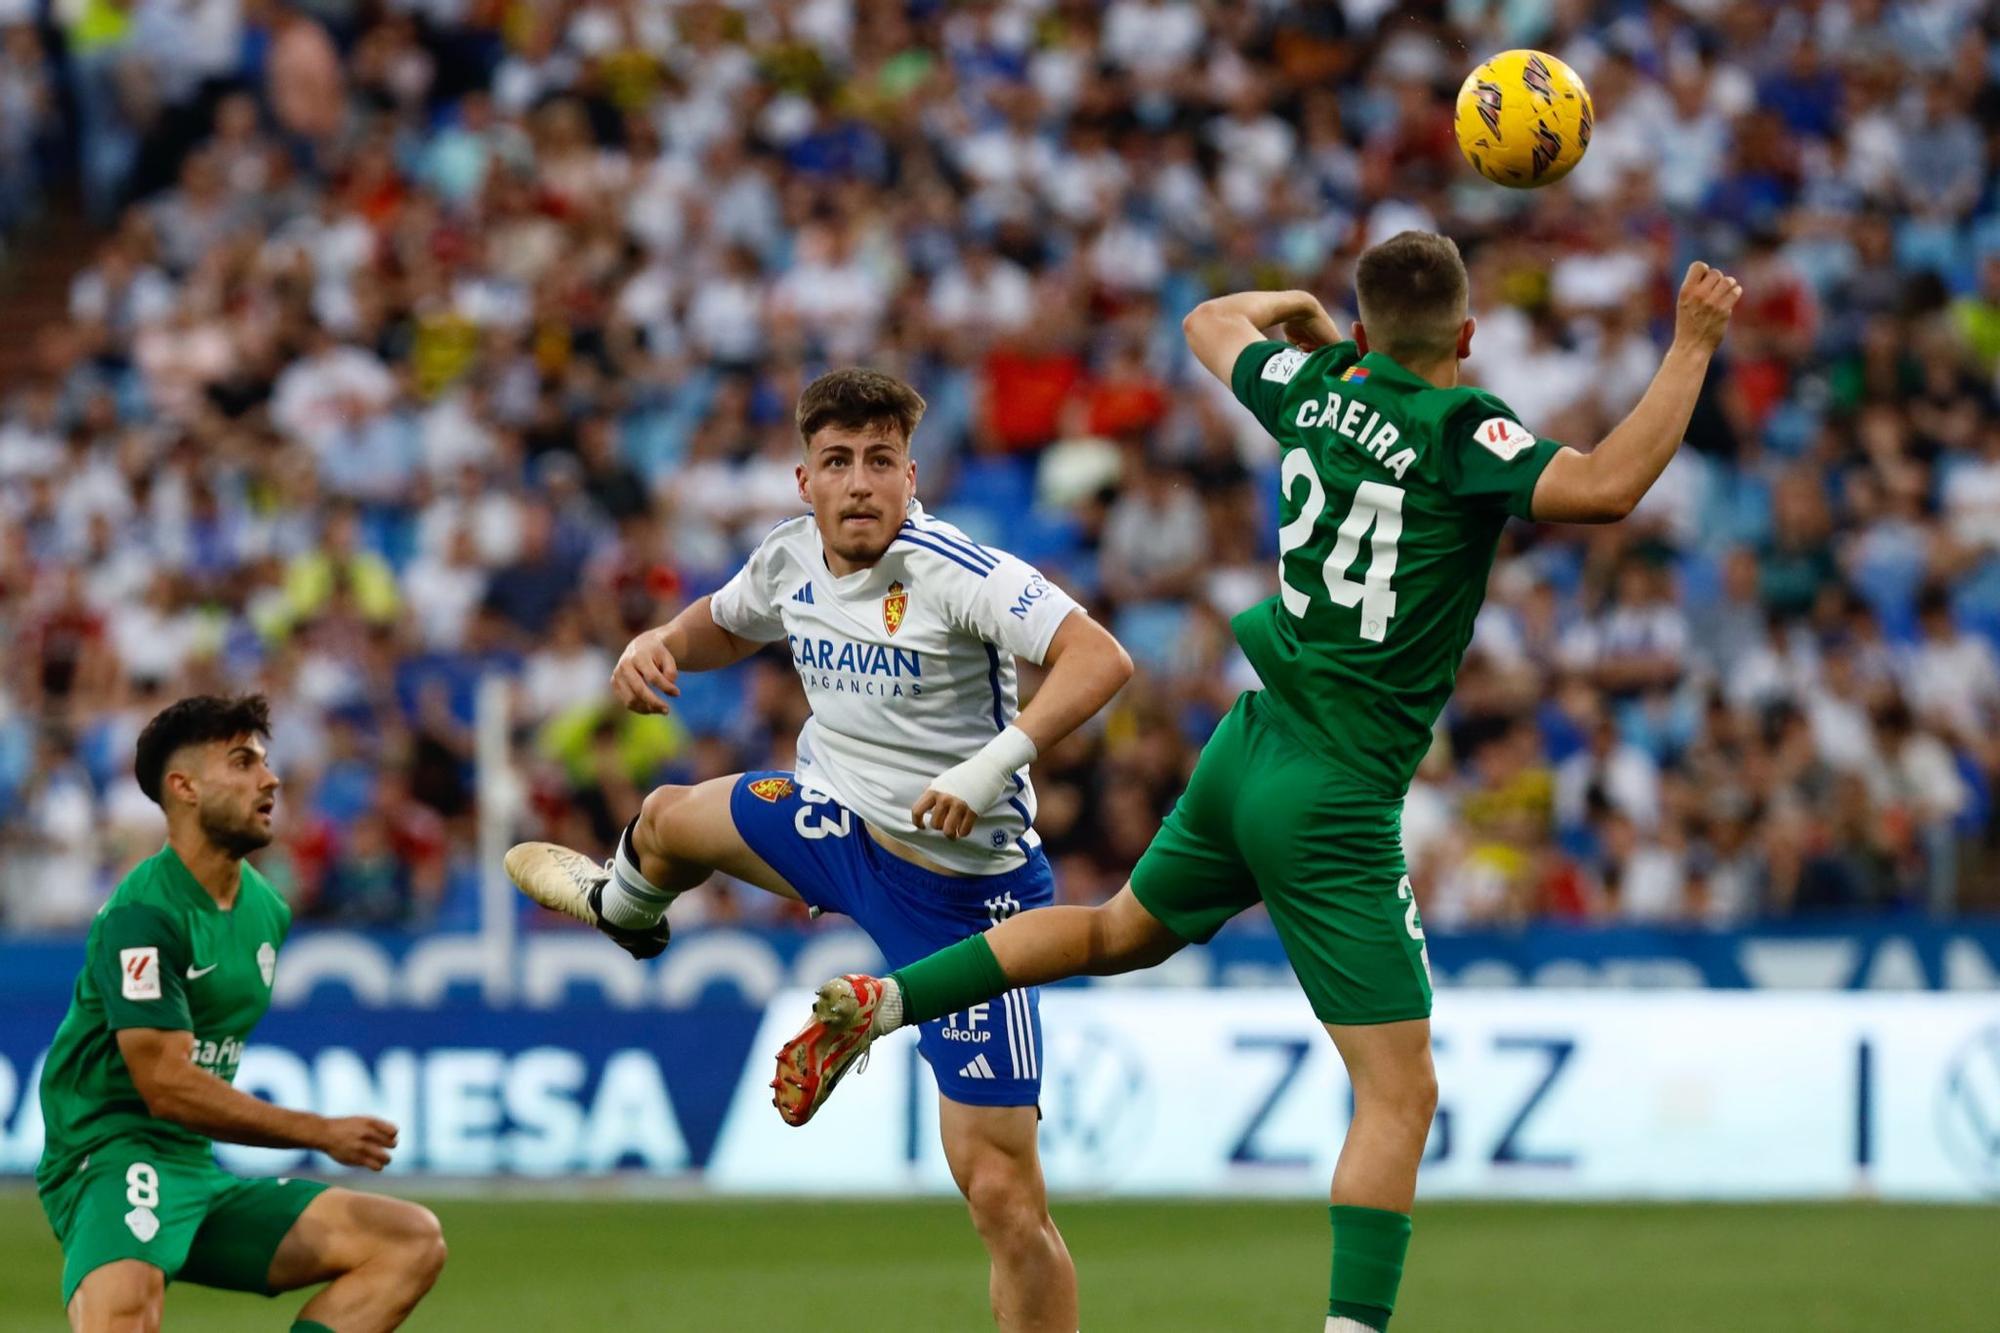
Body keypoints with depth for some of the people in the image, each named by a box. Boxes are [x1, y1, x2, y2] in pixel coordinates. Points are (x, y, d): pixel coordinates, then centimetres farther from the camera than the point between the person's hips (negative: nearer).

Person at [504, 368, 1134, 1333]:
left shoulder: (953, 572, -25)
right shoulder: (792, 561, -2)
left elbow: (1099, 658, -35)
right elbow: (723, 624, 22)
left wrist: (996, 763, -46)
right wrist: (660, 644, 0)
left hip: (965, 894, -7)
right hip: (838, 827, 7)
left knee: (1004, 1193, -12)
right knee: (669, 818, 28)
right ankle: (626, 907, 65)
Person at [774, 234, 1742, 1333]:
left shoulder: (1318, 385, 4)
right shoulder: (1459, 429, -15)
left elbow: (1210, 325, 25)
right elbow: (1602, 487, -30)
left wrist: (1299, 306, 42)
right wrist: (1691, 348, -24)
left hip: (1253, 748, 7)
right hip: (1338, 802, -7)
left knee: (1123, 931, 33)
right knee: (1400, 1095, -6)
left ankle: (880, 1002, 26)